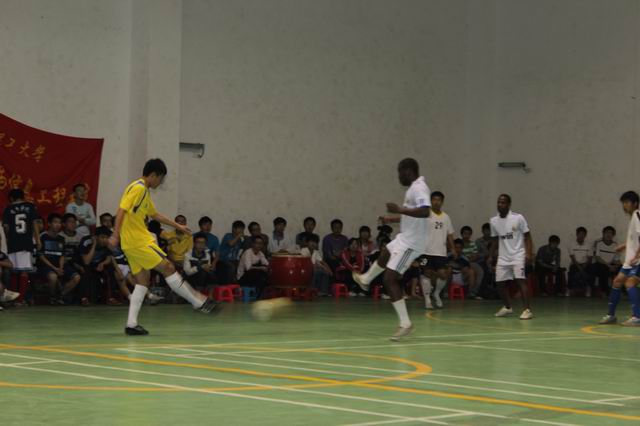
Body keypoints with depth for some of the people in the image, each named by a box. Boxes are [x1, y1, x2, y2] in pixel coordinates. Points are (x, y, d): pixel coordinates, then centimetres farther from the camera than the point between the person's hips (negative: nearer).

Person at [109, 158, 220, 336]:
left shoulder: (144, 191, 19)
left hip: (132, 244, 10)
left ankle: (131, 324, 5)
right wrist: (115, 236, -28)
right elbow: (121, 210, -21)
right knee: (168, 268, -4)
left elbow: (155, 214, 31)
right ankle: (200, 303, 2)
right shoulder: (137, 188, -12)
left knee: (143, 280, 9)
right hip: (138, 241, -10)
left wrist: (178, 226, 34)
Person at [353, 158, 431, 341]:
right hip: (406, 238, 10)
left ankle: (405, 323, -14)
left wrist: (400, 209, -35)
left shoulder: (418, 188, -21)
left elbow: (425, 211, -38)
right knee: (384, 255, 34)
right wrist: (392, 218, 30)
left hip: (411, 242, -10)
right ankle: (365, 280, 64)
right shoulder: (414, 187, 11)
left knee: (390, 279, -12)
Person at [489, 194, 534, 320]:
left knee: (520, 280, -20)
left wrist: (528, 253, -17)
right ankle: (508, 307, 29)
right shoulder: (493, 221, 4)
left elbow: (527, 237, -6)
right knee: (500, 283, 7)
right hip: (503, 257, 5)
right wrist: (492, 256, 13)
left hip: (518, 255, -5)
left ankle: (527, 310, -22)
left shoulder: (518, 218, -9)